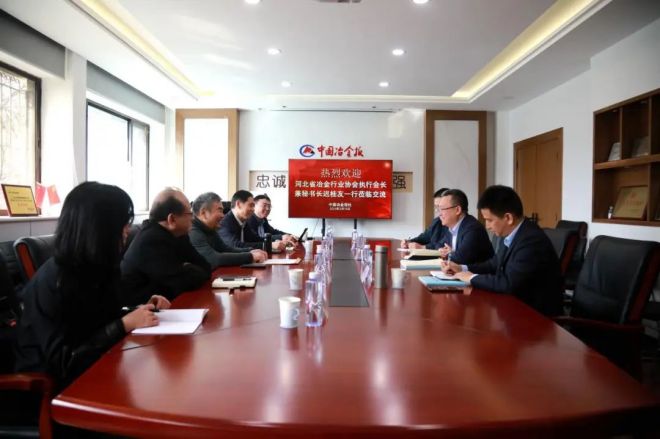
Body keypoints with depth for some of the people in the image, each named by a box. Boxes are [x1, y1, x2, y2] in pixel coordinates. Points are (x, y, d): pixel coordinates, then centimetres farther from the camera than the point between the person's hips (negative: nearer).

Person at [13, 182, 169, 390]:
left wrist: (139, 311, -4)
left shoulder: (96, 266, -1)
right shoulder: (52, 281, -23)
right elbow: (64, 361, -24)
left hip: (90, 368, 7)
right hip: (51, 383, -7)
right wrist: (126, 324, -25)